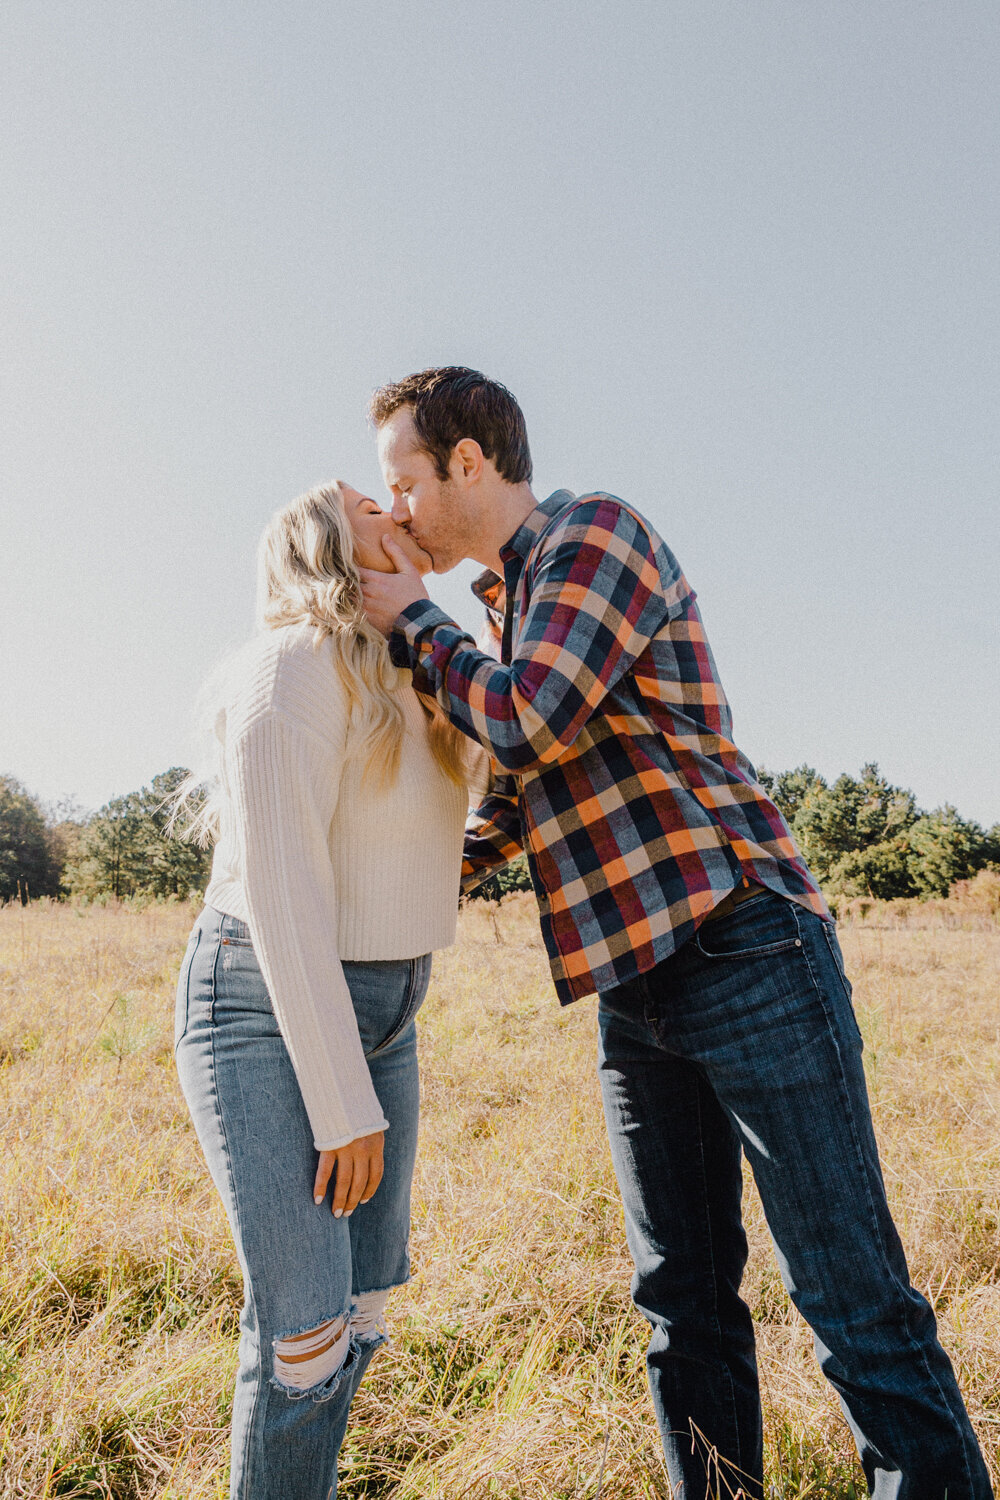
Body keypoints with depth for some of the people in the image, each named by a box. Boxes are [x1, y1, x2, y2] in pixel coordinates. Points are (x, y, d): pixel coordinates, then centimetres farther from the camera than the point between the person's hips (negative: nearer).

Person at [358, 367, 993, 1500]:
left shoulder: (596, 530, -6)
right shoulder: (506, 608, 19)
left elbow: (530, 722, -21)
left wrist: (410, 621, -5)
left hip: (746, 950, -8)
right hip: (632, 987, 9)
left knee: (852, 1299, -1)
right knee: (682, 1303, 14)